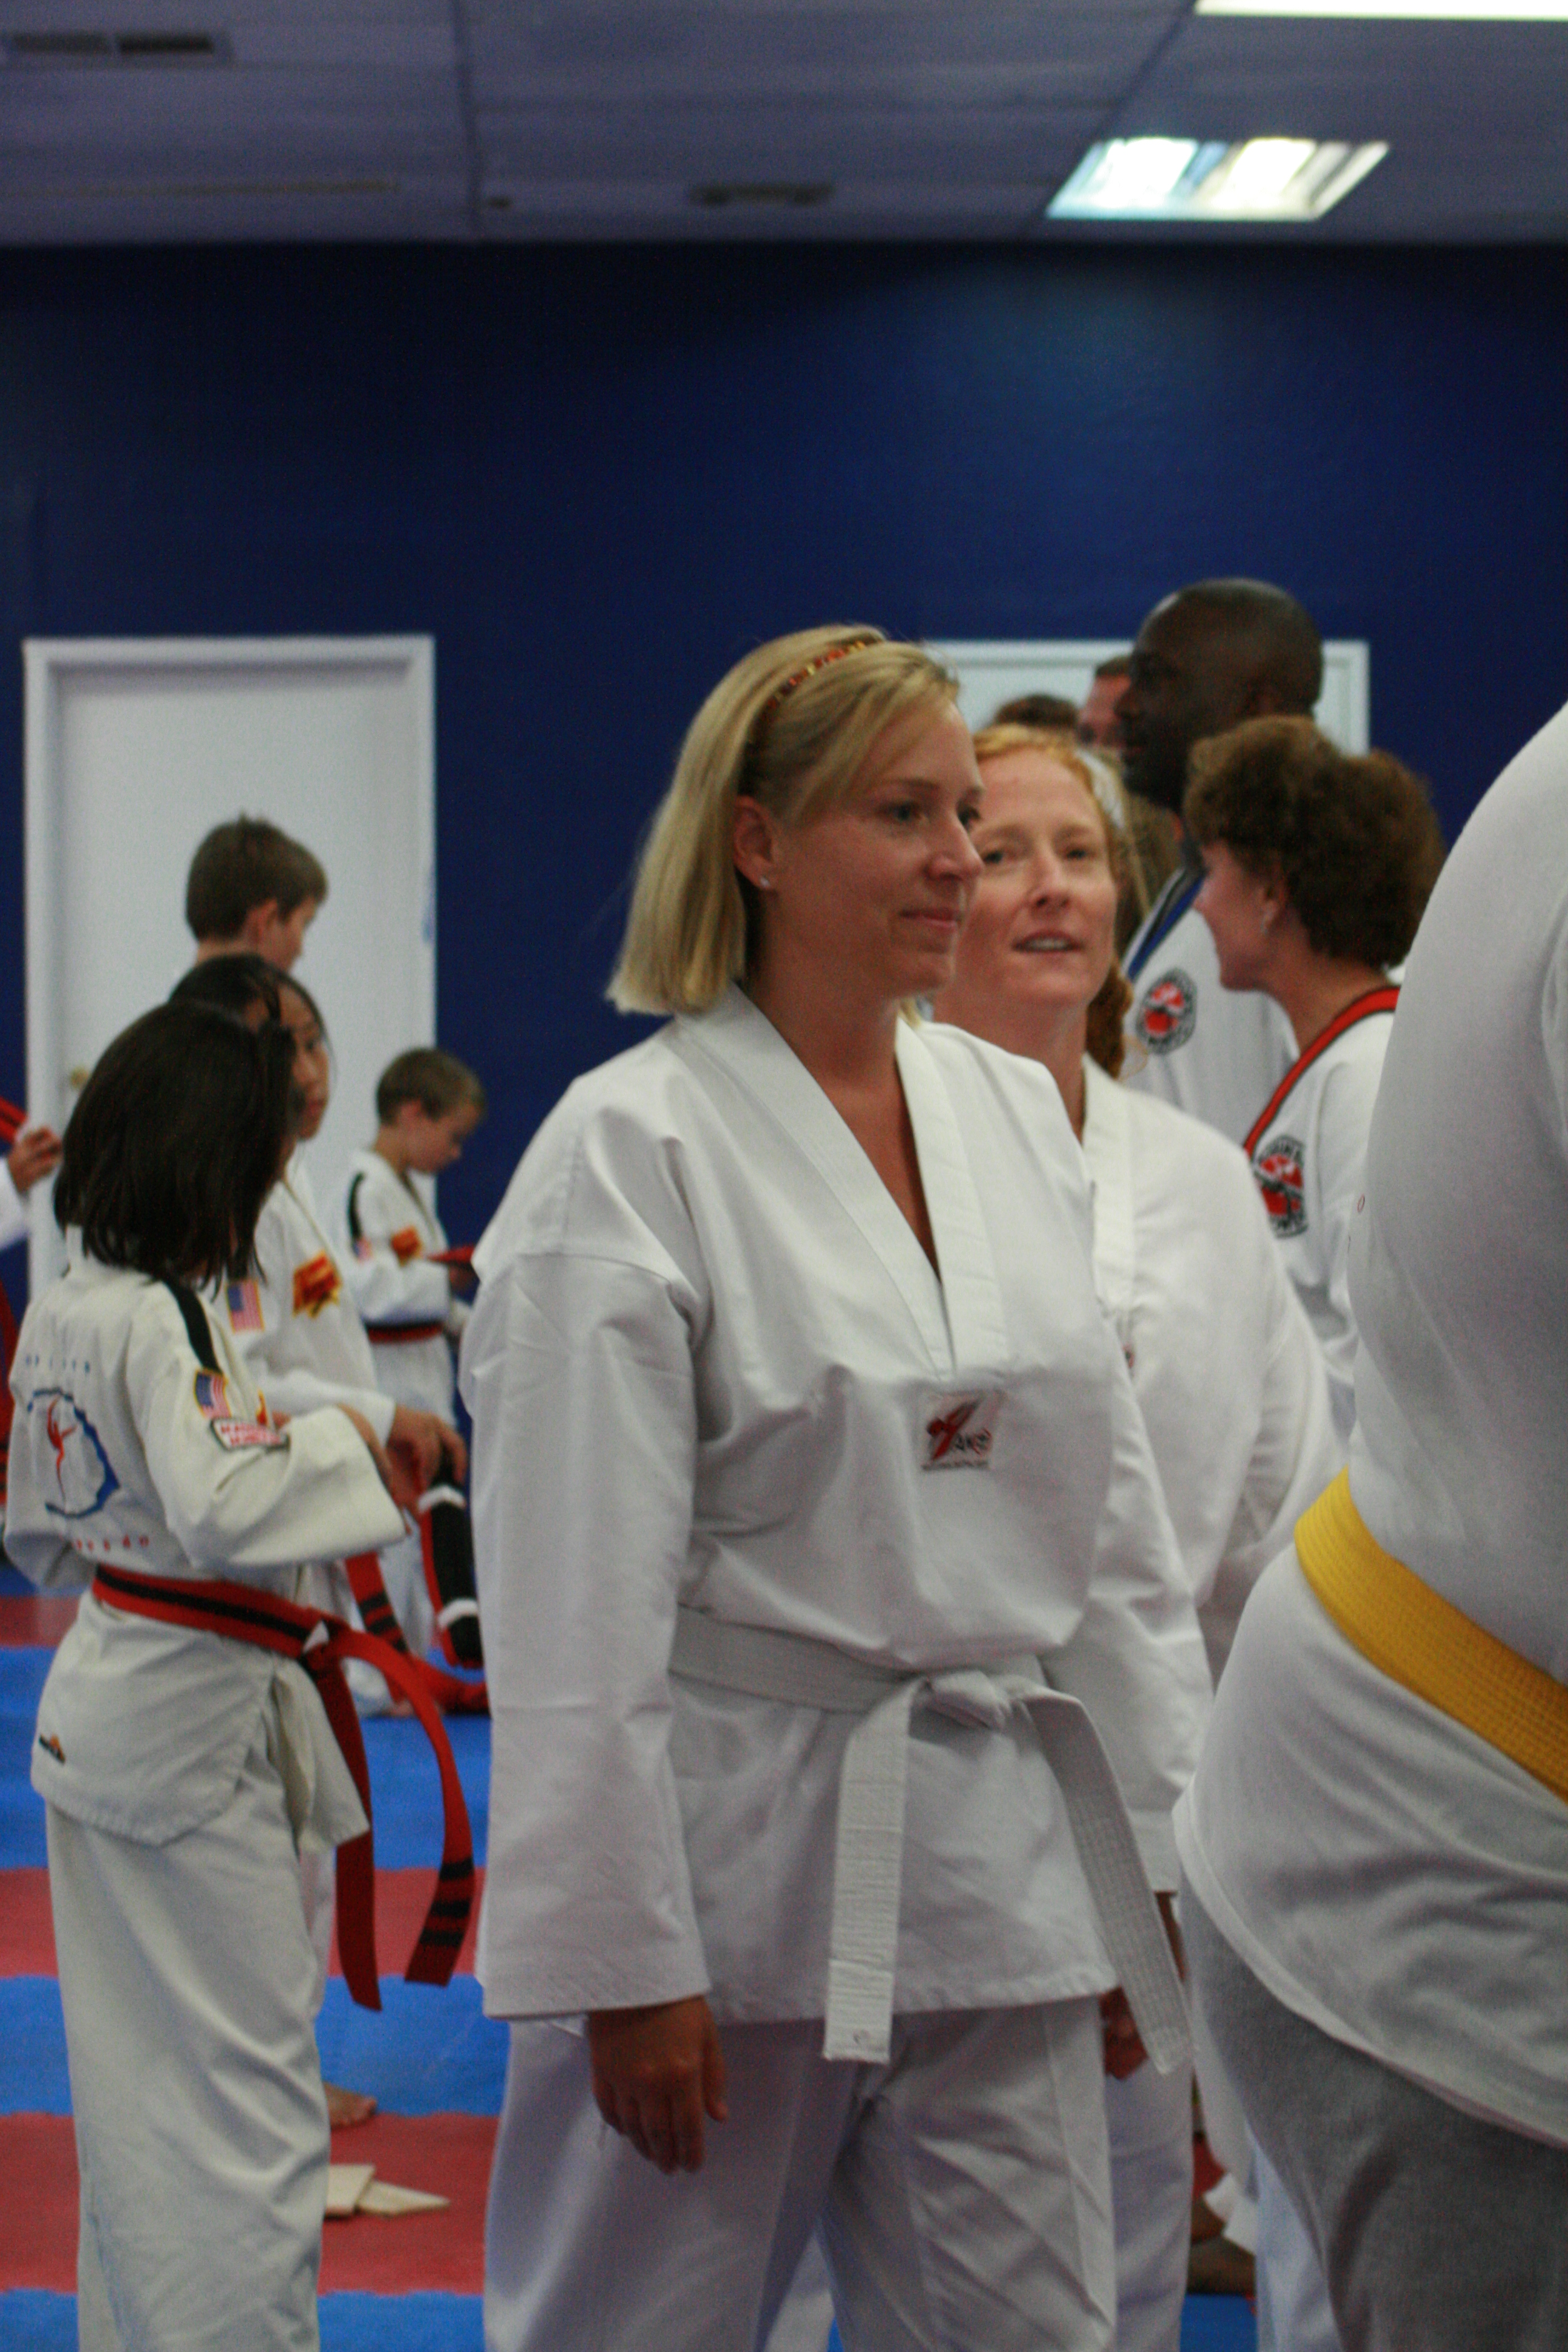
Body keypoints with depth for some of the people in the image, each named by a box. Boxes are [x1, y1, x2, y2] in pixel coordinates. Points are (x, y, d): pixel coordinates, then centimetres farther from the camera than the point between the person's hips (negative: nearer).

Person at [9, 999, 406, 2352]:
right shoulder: (165, 1322, -19)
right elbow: (222, 1508, -31)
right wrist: (347, 1441, -17)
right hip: (191, 1726, -10)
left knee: (134, 2066, 18)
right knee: (245, 2092, -3)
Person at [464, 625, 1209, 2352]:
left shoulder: (1017, 1116, 8)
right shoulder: (632, 1152, -11)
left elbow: (1113, 1512, 12)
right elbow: (576, 1609, -13)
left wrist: (1174, 1844, 10)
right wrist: (621, 1962, -14)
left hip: (1001, 1863, 6)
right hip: (731, 1861, -5)